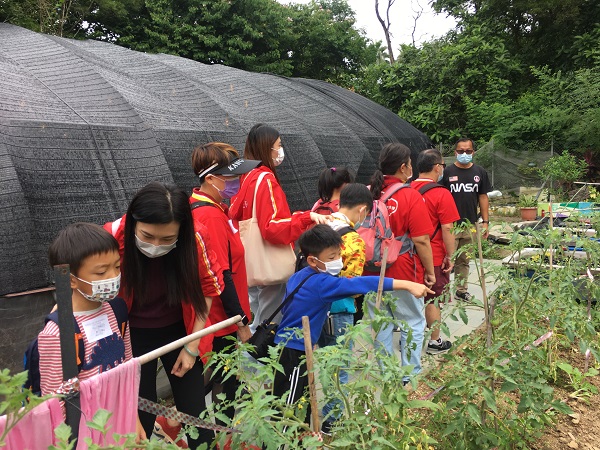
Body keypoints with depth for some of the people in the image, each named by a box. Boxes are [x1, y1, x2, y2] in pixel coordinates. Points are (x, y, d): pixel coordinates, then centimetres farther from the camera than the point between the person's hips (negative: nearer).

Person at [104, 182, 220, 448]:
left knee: (194, 412, 9)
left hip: (179, 331, 1)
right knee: (141, 416, 9)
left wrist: (192, 346, -6)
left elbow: (207, 288, -8)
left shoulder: (192, 240, -24)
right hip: (132, 336, -1)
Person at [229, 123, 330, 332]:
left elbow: (234, 214, 16)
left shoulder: (248, 176, 9)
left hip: (253, 263, 9)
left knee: (254, 322, 20)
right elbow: (272, 227, -23)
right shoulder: (265, 179, -16)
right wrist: (308, 217, -30)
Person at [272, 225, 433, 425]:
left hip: (285, 346, 9)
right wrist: (406, 285, -33)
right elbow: (361, 284, -30)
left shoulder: (298, 277, 5)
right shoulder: (321, 283, -23)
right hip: (293, 353, -9)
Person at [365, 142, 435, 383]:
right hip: (403, 273, -5)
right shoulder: (410, 196, -14)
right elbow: (421, 240, -15)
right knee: (413, 325, 14)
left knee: (380, 325, 17)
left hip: (372, 273, 5)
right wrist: (430, 271, -2)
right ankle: (410, 377, 22)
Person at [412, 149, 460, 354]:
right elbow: (446, 229, -17)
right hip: (434, 257, -5)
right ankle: (435, 342, 21)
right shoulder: (442, 194, -16)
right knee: (433, 300, 8)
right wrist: (450, 256, -8)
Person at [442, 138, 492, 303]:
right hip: (450, 225, -3)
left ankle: (461, 290, 24)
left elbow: (483, 197, 11)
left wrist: (485, 221, 6)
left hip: (470, 225, 4)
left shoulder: (480, 172, 9)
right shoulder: (448, 172, -2)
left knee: (464, 260, 13)